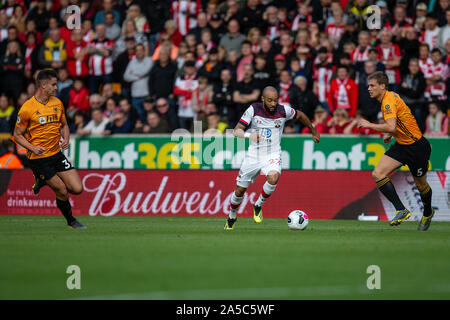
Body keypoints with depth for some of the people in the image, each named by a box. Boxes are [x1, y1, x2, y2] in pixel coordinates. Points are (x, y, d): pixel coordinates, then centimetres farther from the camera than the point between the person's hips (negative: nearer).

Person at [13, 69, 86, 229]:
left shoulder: (57, 103, 5)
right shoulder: (27, 108, -12)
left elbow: (64, 125, 19)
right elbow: (17, 135, -4)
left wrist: (65, 138, -2)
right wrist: (33, 148, -19)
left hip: (56, 154, 6)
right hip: (38, 158, -6)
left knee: (77, 189, -3)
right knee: (62, 192, -5)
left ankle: (44, 181, 20)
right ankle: (71, 221, 20)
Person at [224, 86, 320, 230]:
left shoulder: (283, 111, -9)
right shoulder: (253, 109, -12)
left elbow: (300, 115, 12)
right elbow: (236, 131, -14)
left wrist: (313, 132, 24)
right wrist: (249, 135, -35)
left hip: (272, 155, -1)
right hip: (254, 154, 1)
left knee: (273, 178, -33)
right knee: (239, 191, 6)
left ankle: (258, 205, -6)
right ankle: (231, 218, 34)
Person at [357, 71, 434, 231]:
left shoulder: (389, 101, -23)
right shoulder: (390, 96, 6)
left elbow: (391, 126, -36)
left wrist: (369, 125, -25)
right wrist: (389, 134, 10)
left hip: (416, 146, -9)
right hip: (401, 145, 9)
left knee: (420, 184, 10)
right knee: (378, 174, -10)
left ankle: (427, 213, 38)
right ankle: (401, 210, -9)